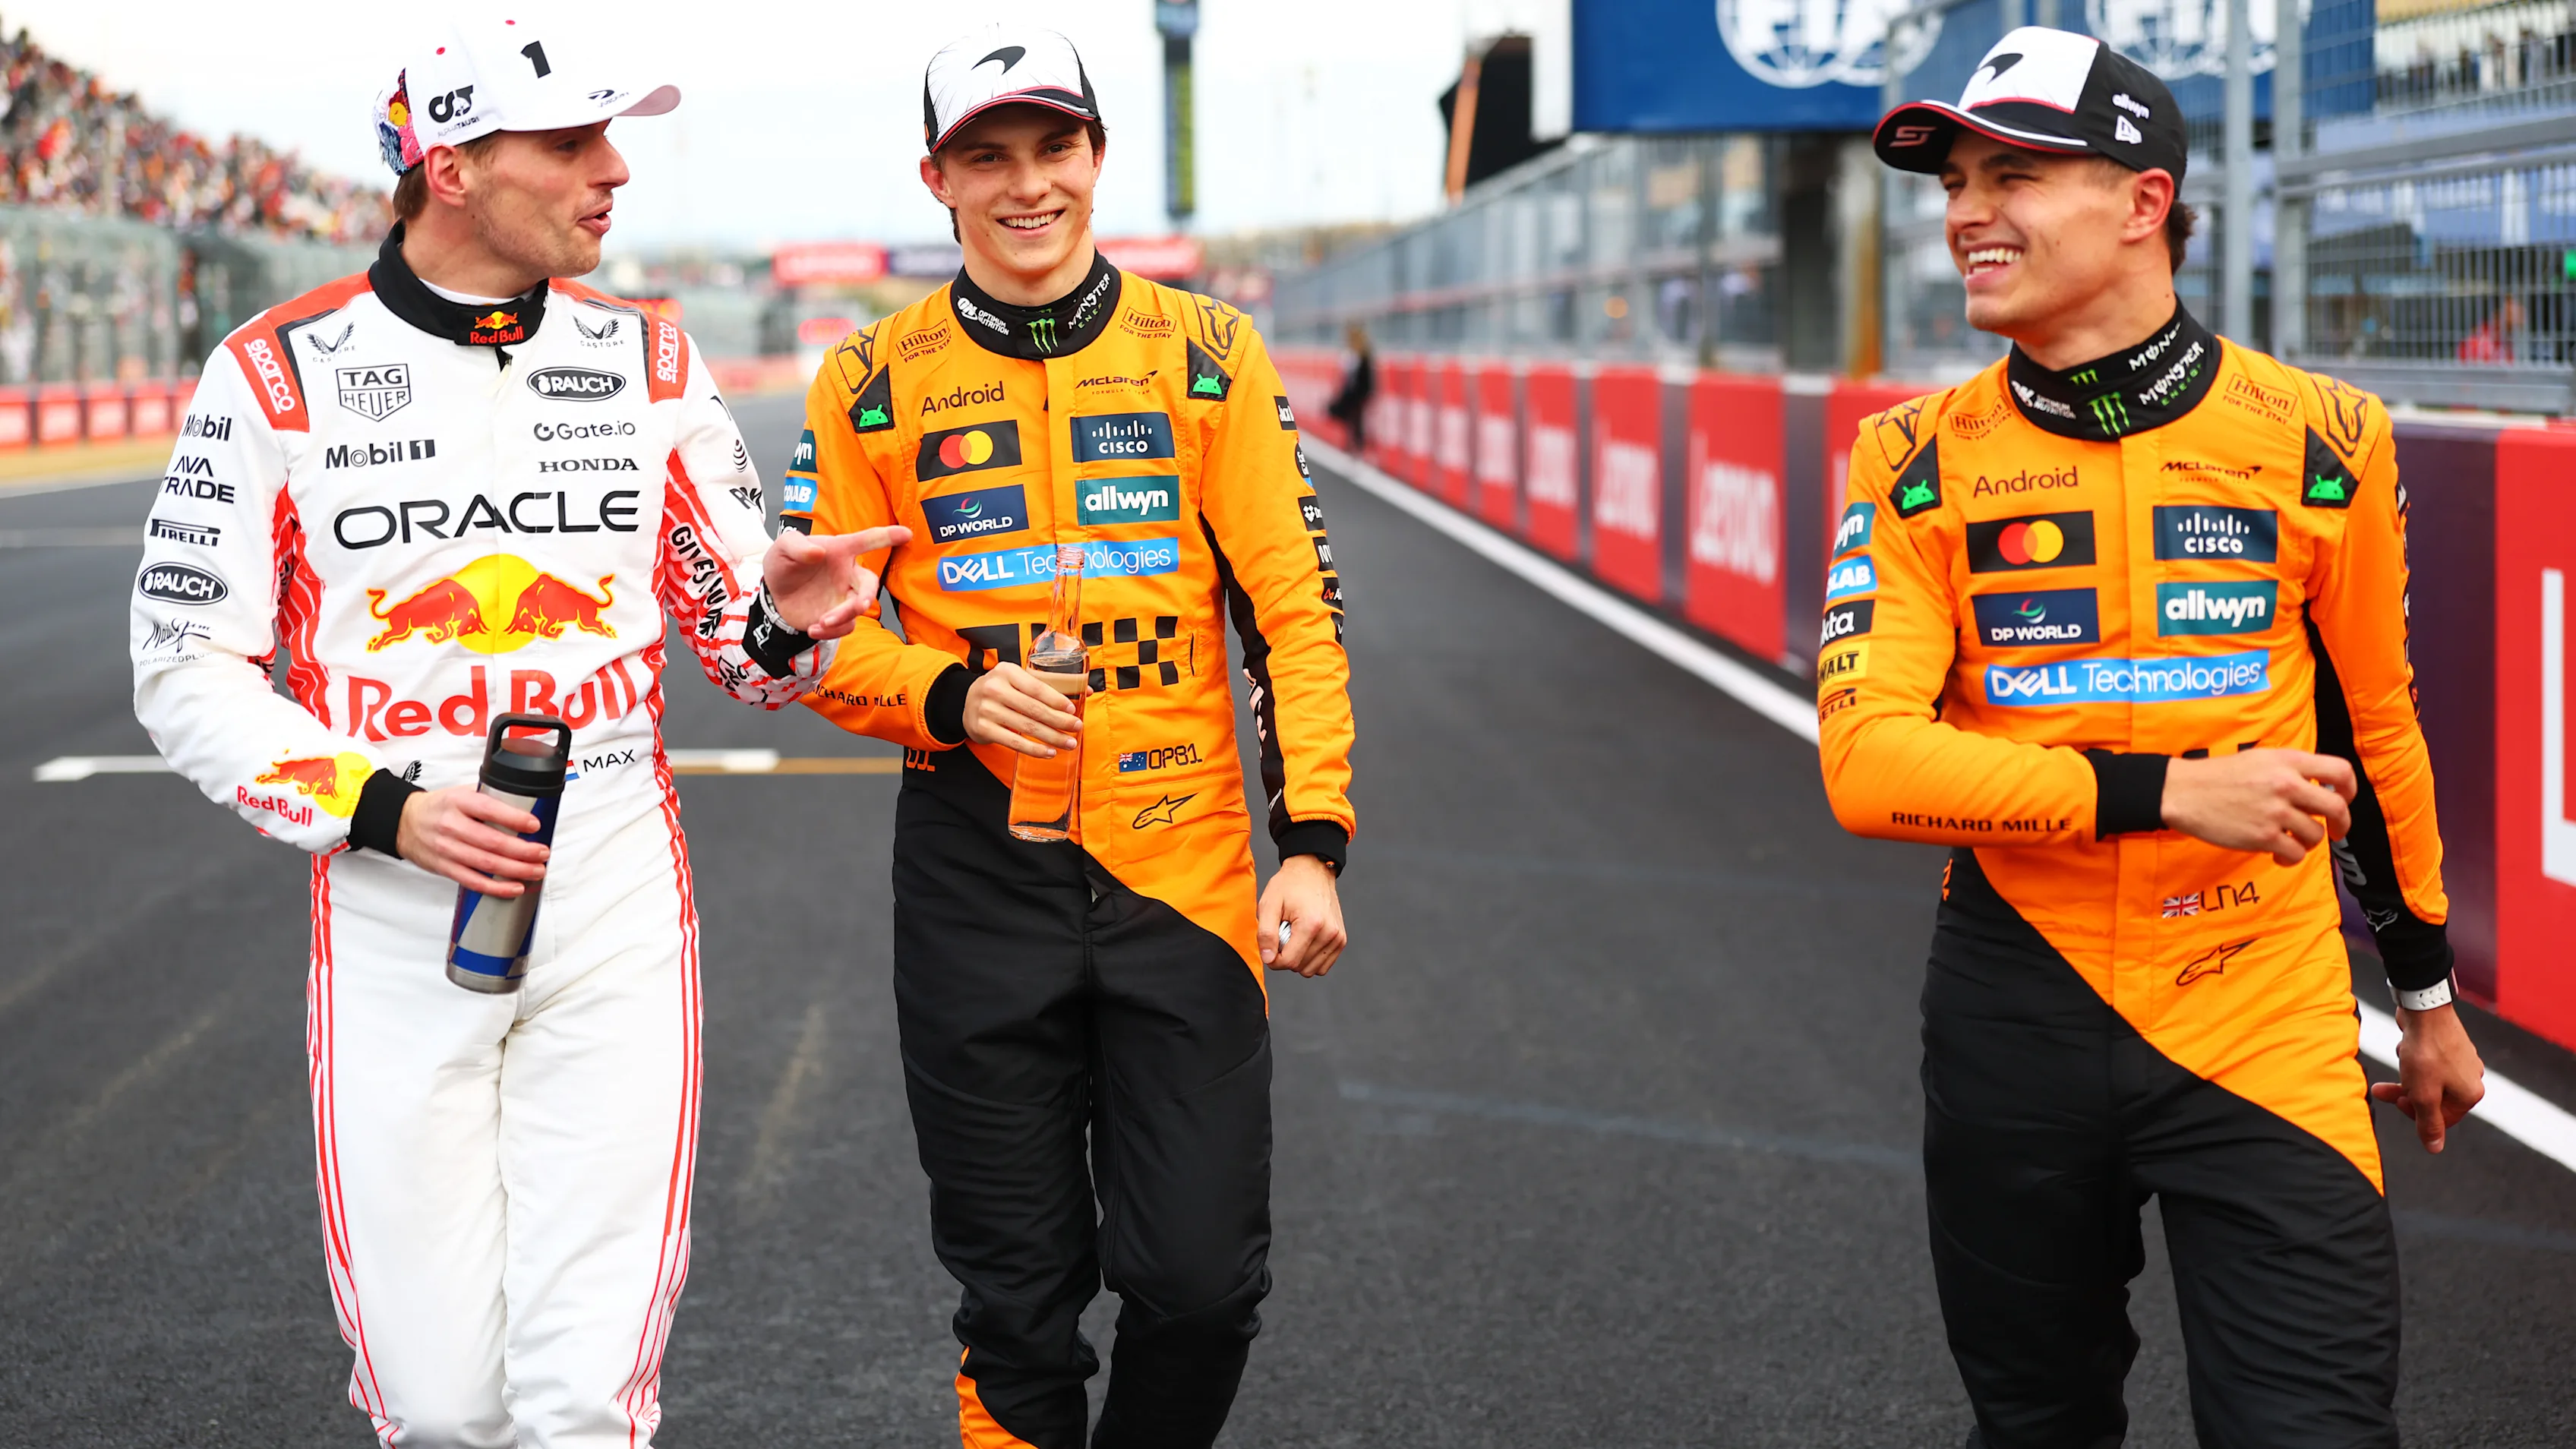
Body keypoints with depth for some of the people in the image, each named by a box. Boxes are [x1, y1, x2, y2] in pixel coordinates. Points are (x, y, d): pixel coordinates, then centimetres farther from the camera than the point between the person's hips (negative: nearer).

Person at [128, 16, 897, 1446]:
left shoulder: (647, 360, 8)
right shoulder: (279, 374, -1)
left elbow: (738, 632, 14)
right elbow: (188, 673, 1)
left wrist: (786, 620, -11)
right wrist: (386, 811, -12)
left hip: (618, 909, 2)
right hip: (389, 924, -1)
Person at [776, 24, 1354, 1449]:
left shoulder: (1206, 352, 3)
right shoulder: (874, 384, 2)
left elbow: (1293, 611, 4)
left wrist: (1313, 840, -5)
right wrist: (950, 694, -14)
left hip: (1182, 868, 0)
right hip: (976, 878, 0)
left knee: (1203, 1280, -2)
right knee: (1018, 1294, 6)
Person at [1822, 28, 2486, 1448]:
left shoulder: (2320, 439, -3)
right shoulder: (1918, 462, -4)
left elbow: (2375, 733, 10)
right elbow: (1868, 765, -15)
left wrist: (2426, 989, 18)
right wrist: (2172, 791, -22)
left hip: (2267, 1024, -1)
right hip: (2014, 1018, 1)